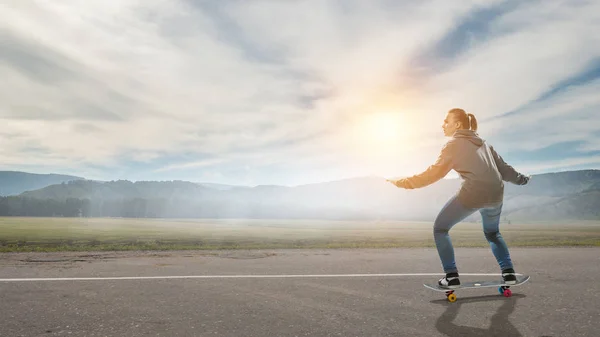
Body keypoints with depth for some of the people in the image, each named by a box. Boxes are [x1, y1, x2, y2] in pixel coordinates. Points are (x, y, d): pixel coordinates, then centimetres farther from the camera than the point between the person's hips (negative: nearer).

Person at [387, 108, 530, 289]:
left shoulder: (454, 144, 4)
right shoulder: (482, 143, 24)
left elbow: (434, 173, -2)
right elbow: (502, 167, 27)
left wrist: (402, 182, 0)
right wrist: (520, 179, 45)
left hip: (472, 194, -7)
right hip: (496, 194, 7)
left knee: (440, 228, 9)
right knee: (492, 233, 33)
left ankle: (451, 276, 2)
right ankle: (508, 273, 23)